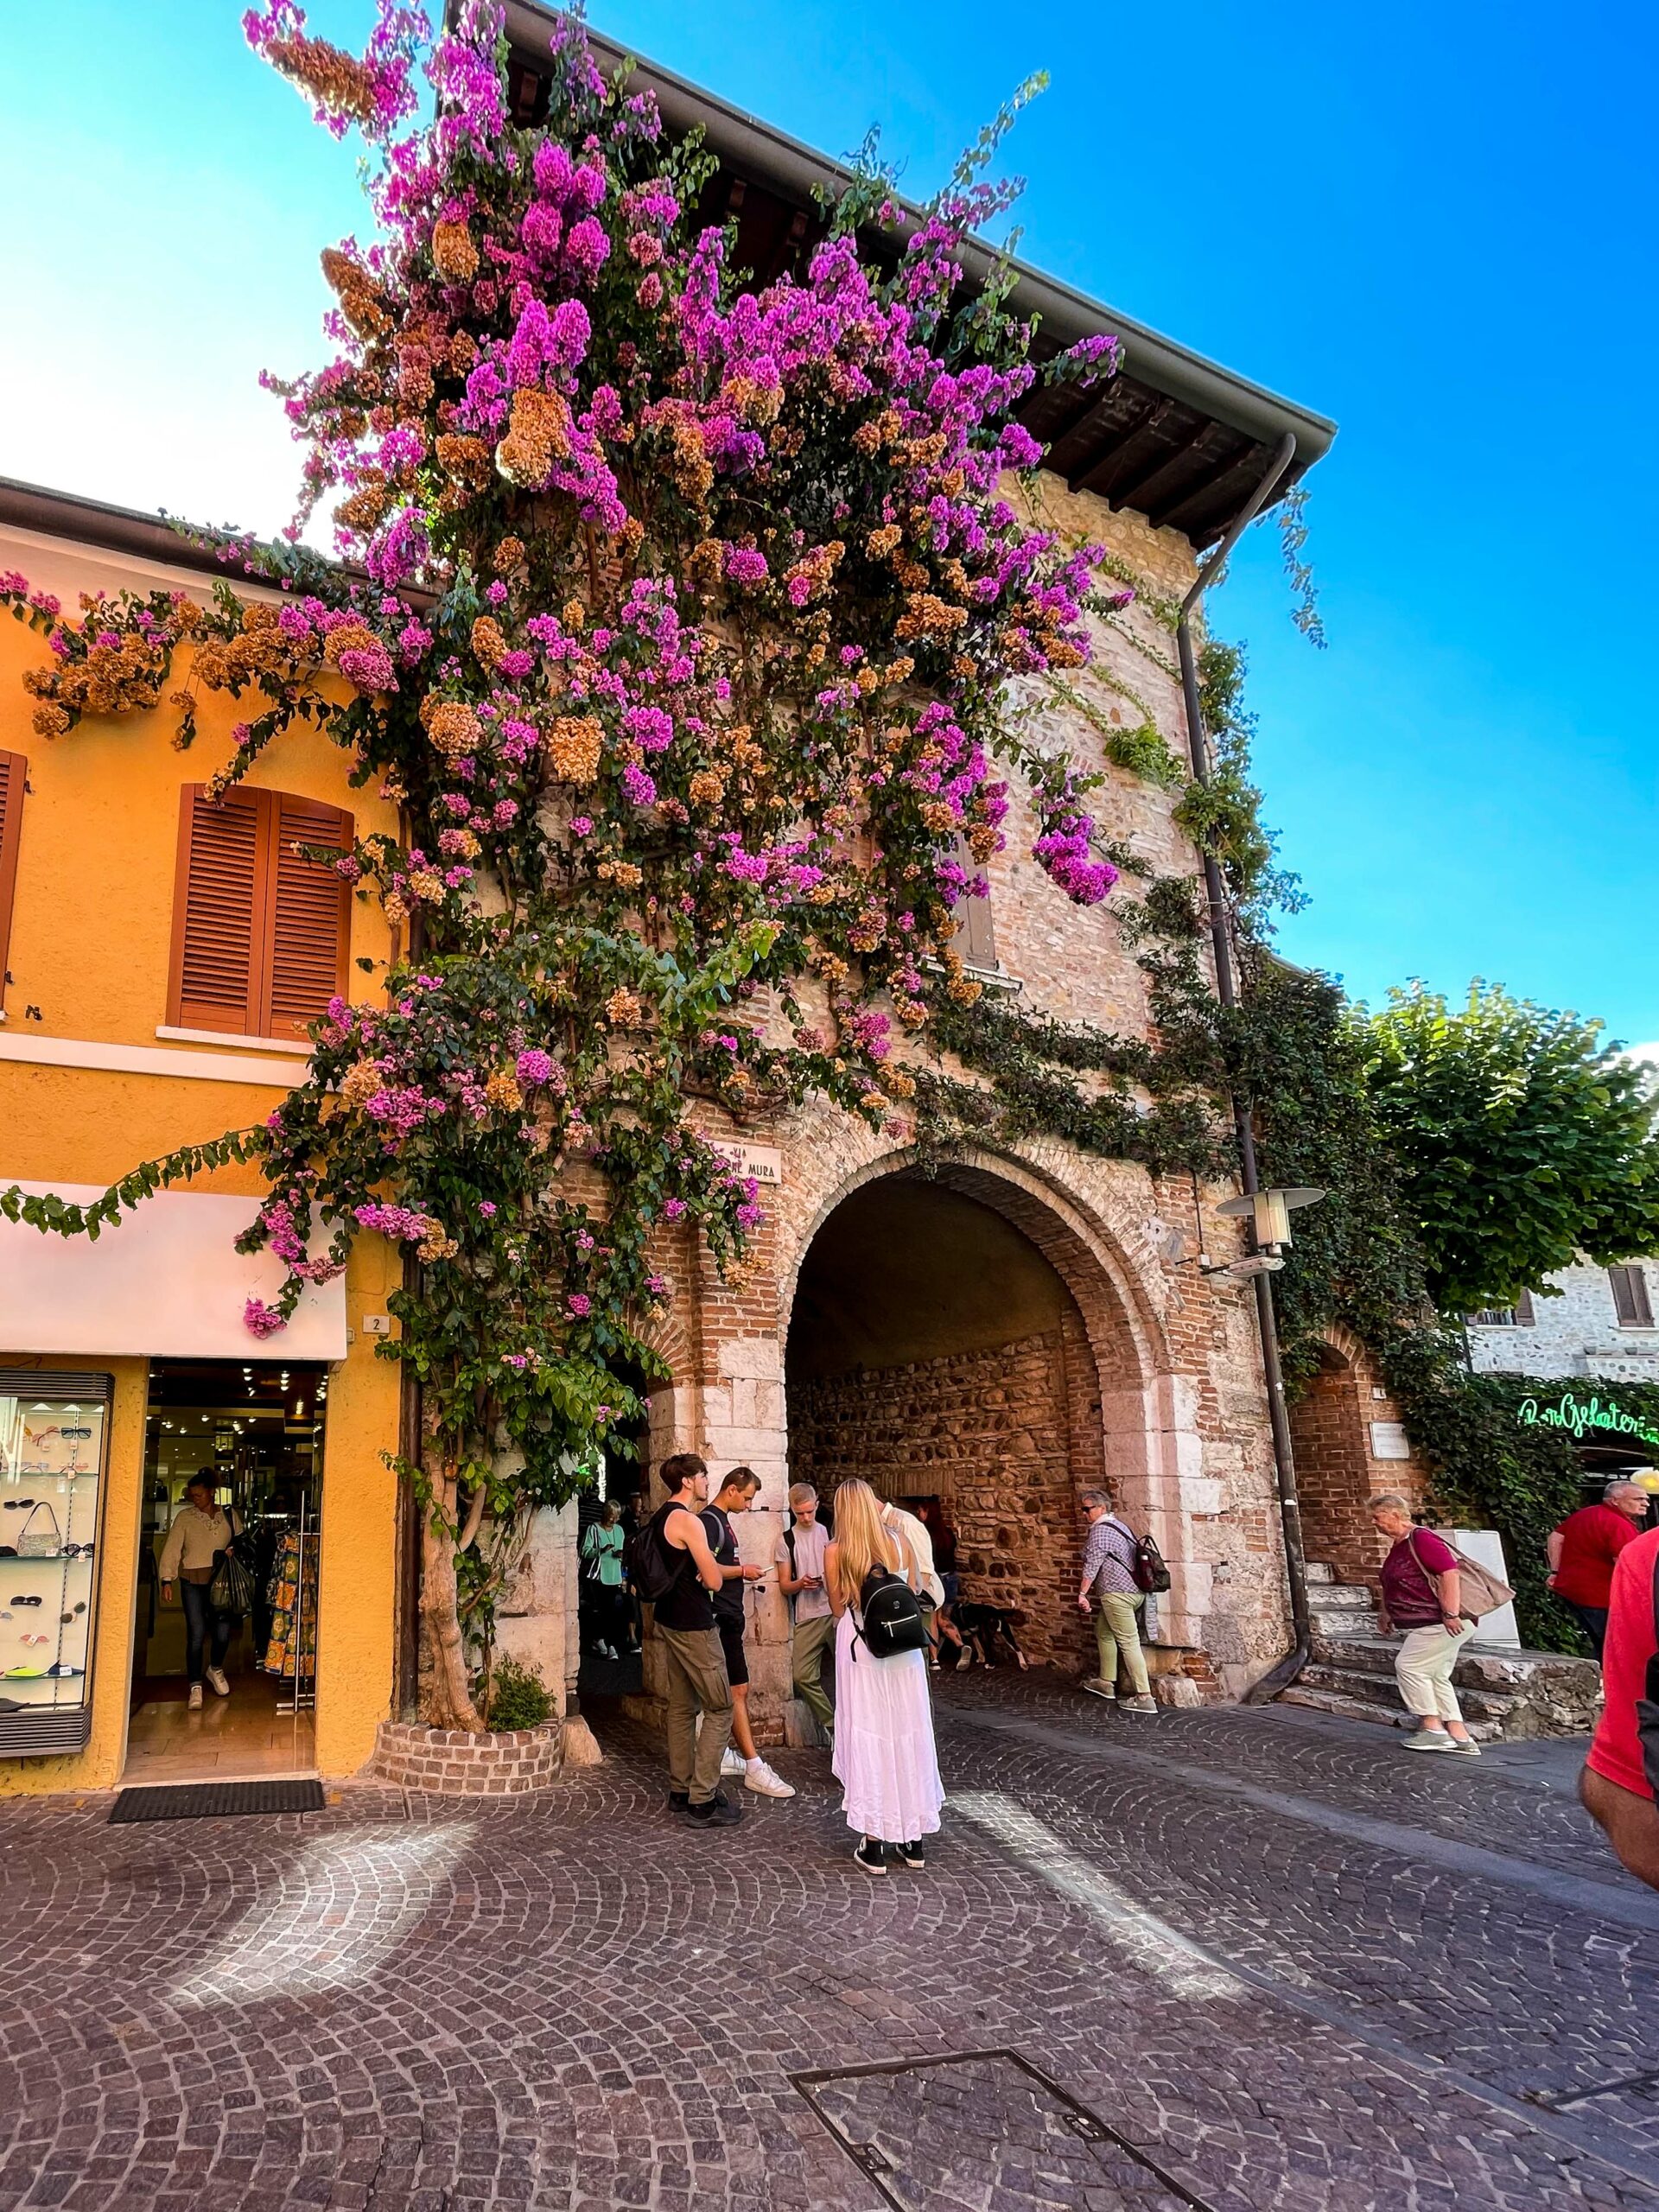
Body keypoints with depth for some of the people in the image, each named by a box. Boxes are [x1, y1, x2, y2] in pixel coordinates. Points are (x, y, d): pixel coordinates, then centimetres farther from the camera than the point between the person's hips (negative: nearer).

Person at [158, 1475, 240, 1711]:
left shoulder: (229, 1516, 8)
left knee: (223, 1632, 0)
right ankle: (195, 1686, 7)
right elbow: (172, 1548, -4)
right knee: (196, 1634, -5)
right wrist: (167, 1581, -11)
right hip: (193, 1581, -2)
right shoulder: (184, 1517, 1)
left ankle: (215, 1669, 29)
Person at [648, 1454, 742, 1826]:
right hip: (694, 1627, -10)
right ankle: (702, 1802, -2)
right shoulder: (689, 1521, -20)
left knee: (682, 1707, 16)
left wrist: (700, 1566, 2)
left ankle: (680, 1789, 23)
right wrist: (711, 1568, 1)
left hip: (668, 1622, 10)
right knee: (719, 1710, -3)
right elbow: (714, 1581, -20)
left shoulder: (660, 1518, 10)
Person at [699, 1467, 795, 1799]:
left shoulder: (722, 1520, 16)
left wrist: (742, 1572, 9)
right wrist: (742, 1571, -13)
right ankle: (754, 1769, -7)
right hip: (721, 1617, -10)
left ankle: (722, 1755, 21)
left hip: (729, 1616, 10)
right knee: (738, 1690, -9)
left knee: (730, 1691, 13)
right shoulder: (709, 1520, -15)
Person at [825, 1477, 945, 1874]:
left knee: (867, 1736, 4)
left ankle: (873, 1843, 9)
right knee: (908, 1734, 12)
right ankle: (914, 1840, 22)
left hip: (860, 1646, -3)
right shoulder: (899, 1543, 0)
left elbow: (838, 1609, 0)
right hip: (904, 1648, 3)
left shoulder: (835, 1551, -6)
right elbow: (913, 1595, 10)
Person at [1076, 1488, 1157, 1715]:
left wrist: (1082, 1593, -11)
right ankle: (1106, 1683, 29)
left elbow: (1092, 1564, -16)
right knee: (1103, 1633, 21)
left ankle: (1144, 1697, -11)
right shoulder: (1119, 1525, 16)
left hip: (1117, 1593, -10)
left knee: (1128, 1642, -9)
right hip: (1134, 1591, 10)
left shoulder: (1100, 1530, -13)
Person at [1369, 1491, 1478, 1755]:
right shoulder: (1398, 1546, 14)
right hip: (1427, 1624, 10)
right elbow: (1393, 1586, 26)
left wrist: (1451, 1614, -29)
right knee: (1435, 1676, 11)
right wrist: (1385, 1613, 27)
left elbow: (1449, 1573, -26)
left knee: (1409, 1666, -7)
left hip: (1441, 1622, -10)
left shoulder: (1421, 1539, -18)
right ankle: (1460, 1737, 14)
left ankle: (1432, 1728, 1)